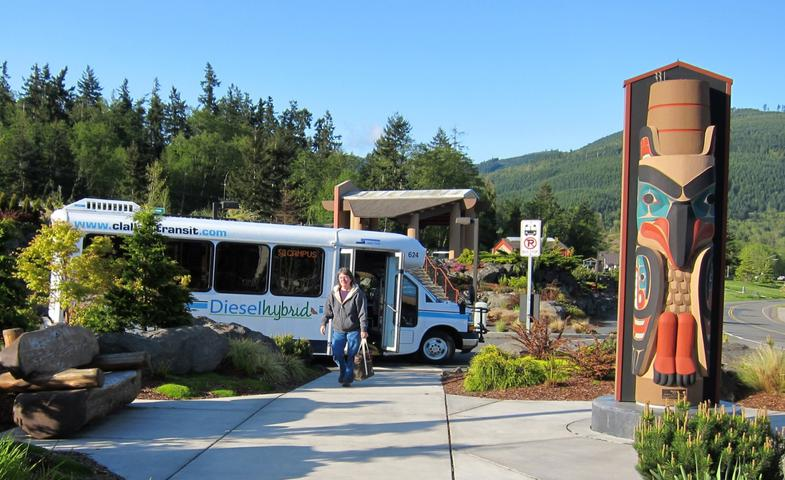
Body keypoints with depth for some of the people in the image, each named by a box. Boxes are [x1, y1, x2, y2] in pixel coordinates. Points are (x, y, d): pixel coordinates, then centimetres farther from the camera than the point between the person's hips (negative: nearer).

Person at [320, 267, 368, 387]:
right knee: (336, 354, -1)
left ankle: (348, 378, 13)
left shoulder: (357, 293, -8)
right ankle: (343, 371, 27)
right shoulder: (334, 293, 5)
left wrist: (363, 329, -16)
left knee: (351, 356, 0)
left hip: (354, 331, -4)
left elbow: (363, 312, -10)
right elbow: (328, 309, 12)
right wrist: (324, 323, 2)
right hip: (338, 330, 4)